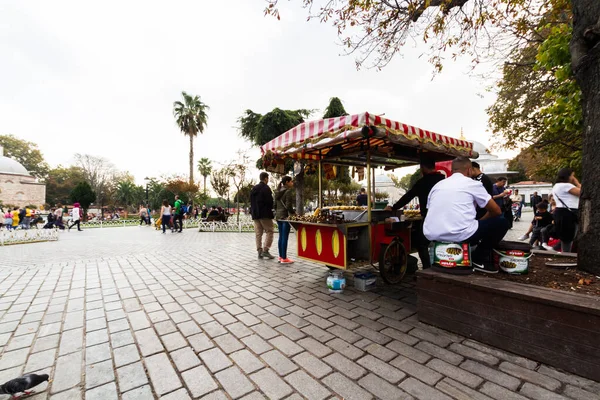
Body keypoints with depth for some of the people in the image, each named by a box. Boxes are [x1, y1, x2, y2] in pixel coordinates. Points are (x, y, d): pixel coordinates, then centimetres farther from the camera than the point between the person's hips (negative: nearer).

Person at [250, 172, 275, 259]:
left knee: (258, 233, 9)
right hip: (265, 214, -7)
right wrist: (271, 208, 3)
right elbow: (270, 201, -15)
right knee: (269, 231, -1)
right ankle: (265, 250, -7)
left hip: (255, 214, 7)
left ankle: (259, 251, 11)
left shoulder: (253, 189, 14)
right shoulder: (266, 188, -10)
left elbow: (251, 202, 16)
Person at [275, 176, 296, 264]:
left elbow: (275, 205, 16)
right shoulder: (288, 191, -11)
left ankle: (281, 256, 19)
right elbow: (288, 206, -17)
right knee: (285, 237, -4)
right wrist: (294, 213, -5)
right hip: (286, 216, -8)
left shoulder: (278, 192, 14)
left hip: (278, 216, 8)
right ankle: (284, 258, 0)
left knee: (281, 237, 12)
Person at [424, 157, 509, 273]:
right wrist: (480, 221, 35)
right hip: (460, 235, -6)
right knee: (501, 222, 19)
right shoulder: (472, 183, 7)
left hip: (432, 235, 6)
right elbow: (496, 211, 13)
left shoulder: (438, 185, 18)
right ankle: (478, 259, 17)